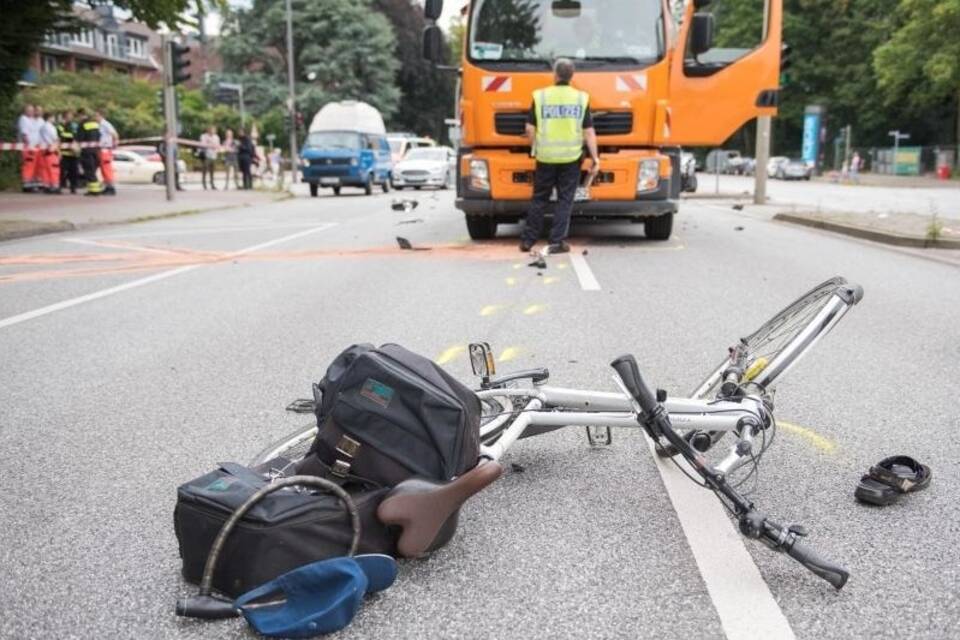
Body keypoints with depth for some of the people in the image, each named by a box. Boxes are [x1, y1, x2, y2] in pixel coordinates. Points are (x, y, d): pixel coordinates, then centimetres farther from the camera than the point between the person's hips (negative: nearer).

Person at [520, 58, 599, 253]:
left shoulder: (540, 96, -2)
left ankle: (528, 240, 16)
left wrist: (535, 149, 14)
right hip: (571, 157, 0)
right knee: (565, 200, 7)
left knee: (539, 199, 12)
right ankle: (557, 242, 5)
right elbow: (589, 132, -2)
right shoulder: (581, 98, 0)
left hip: (545, 157, 1)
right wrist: (595, 157, 3)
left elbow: (530, 129, -1)